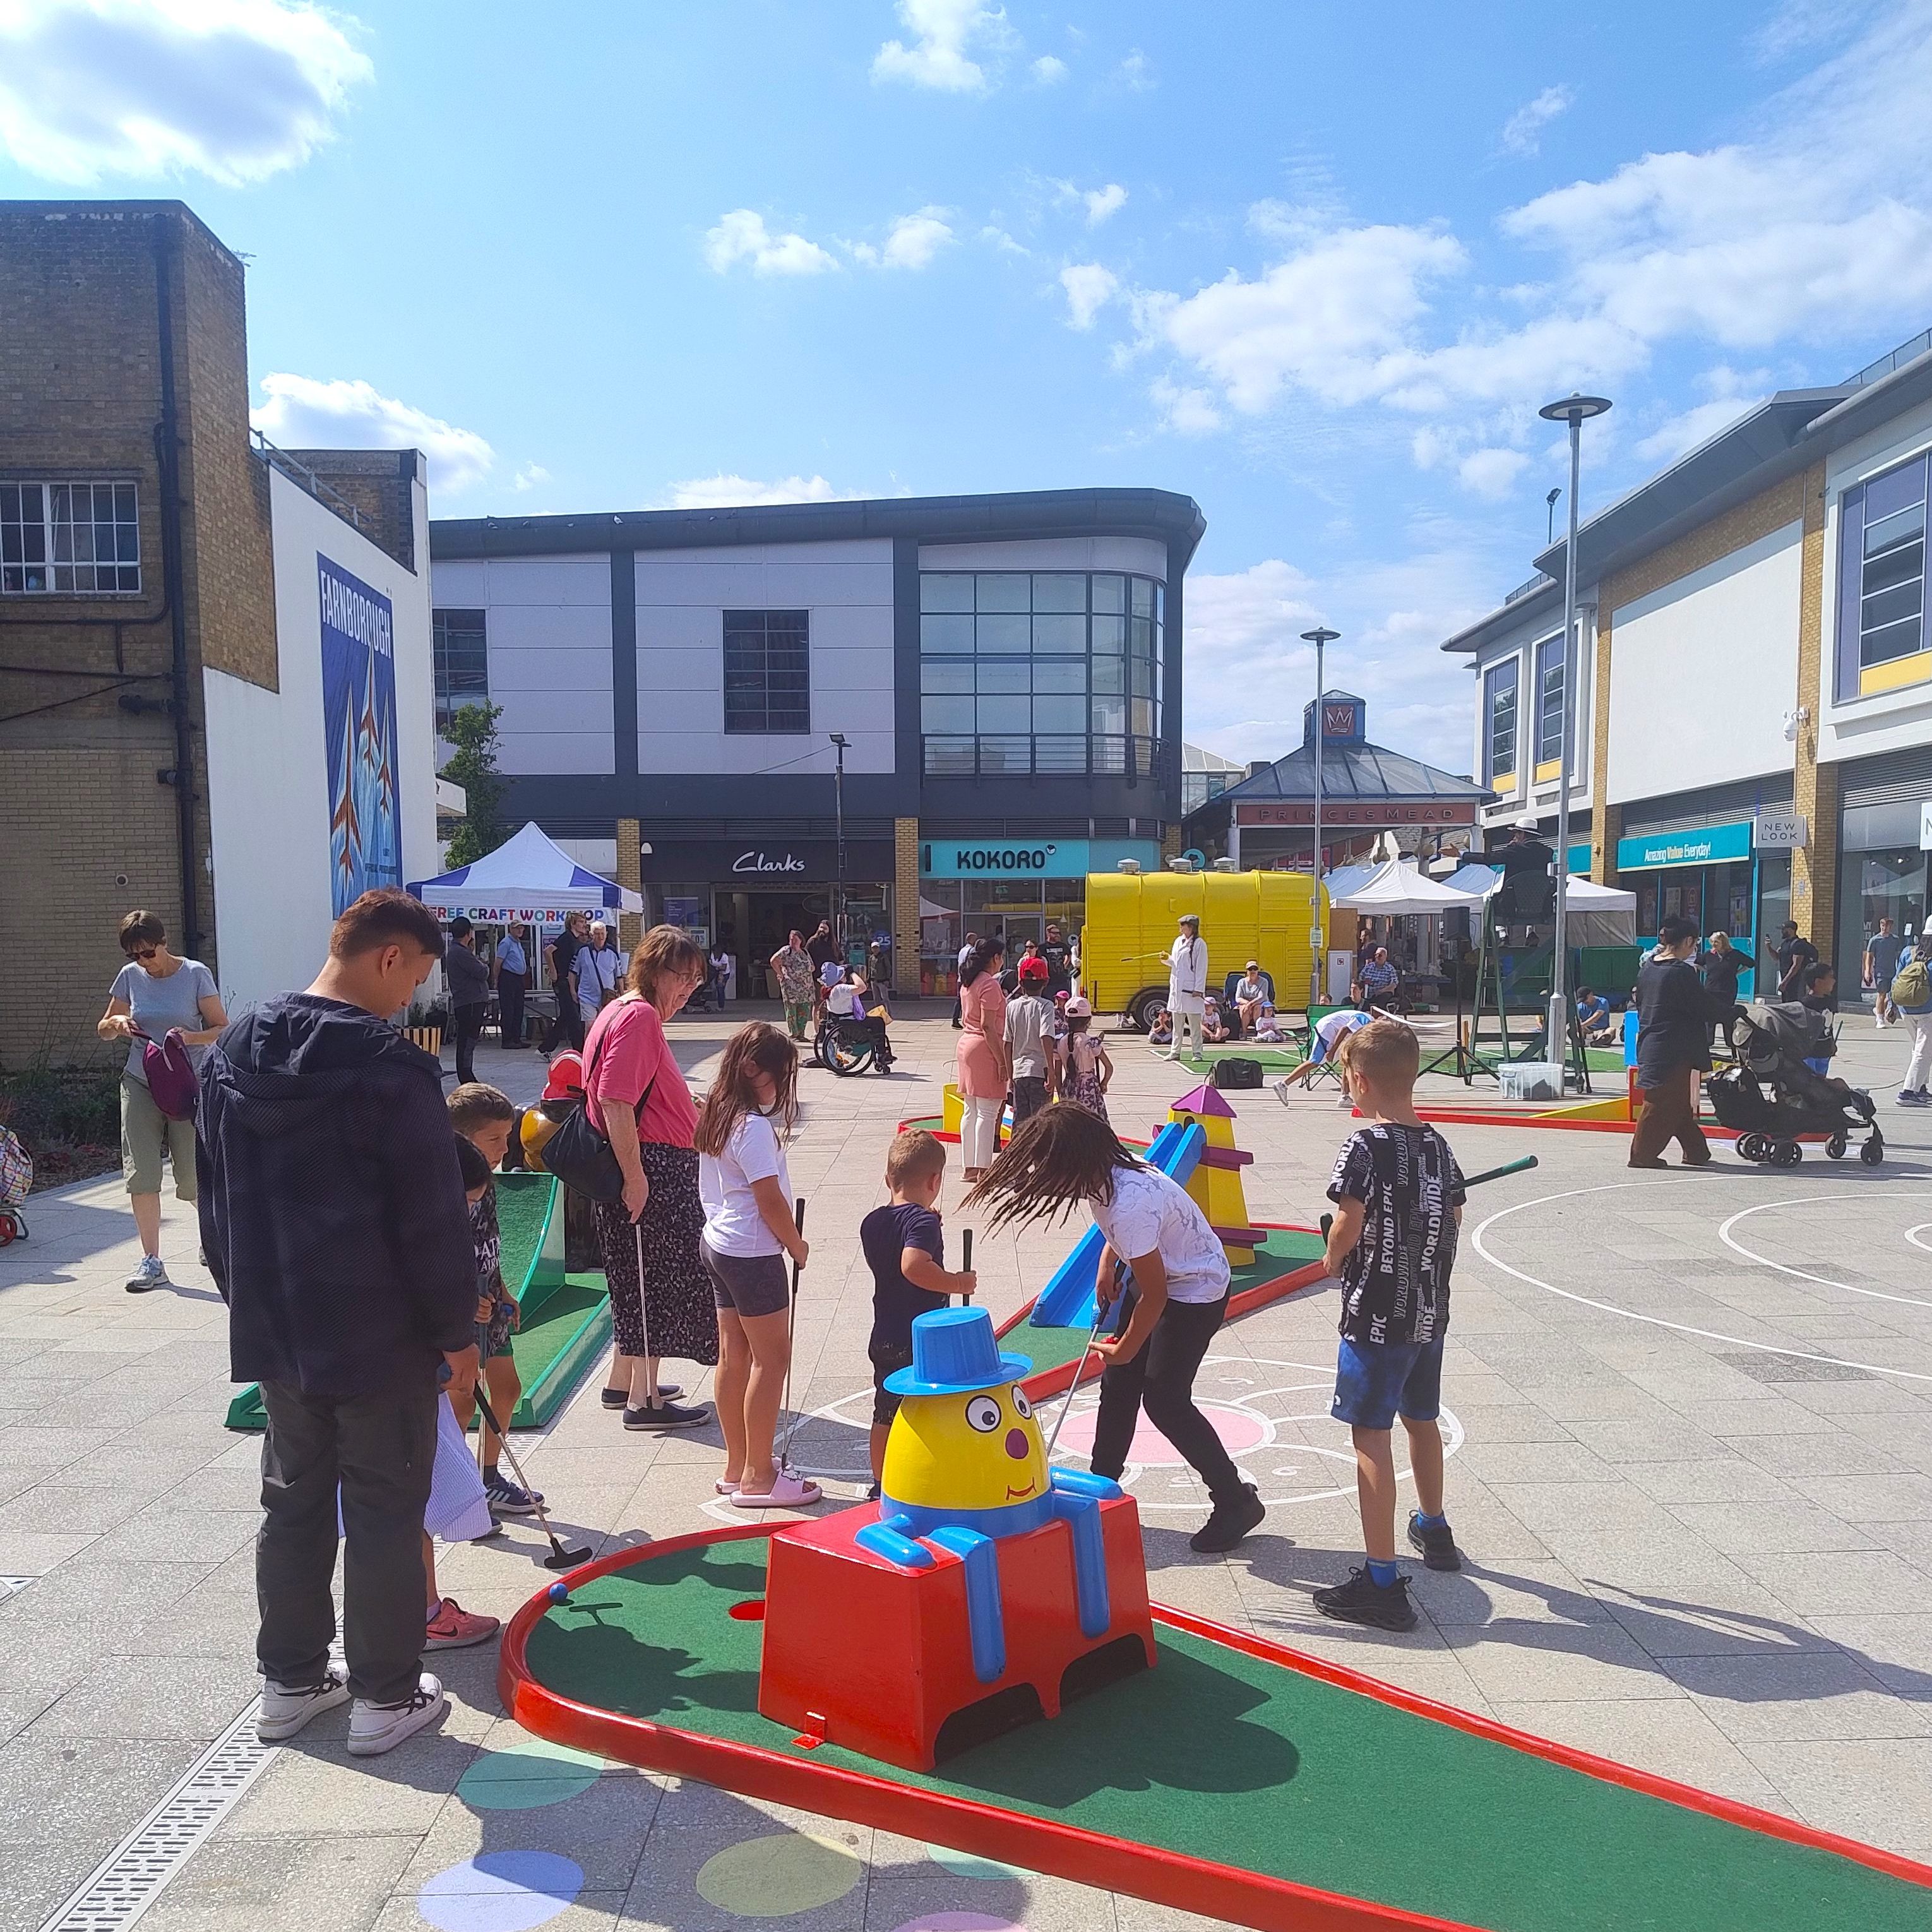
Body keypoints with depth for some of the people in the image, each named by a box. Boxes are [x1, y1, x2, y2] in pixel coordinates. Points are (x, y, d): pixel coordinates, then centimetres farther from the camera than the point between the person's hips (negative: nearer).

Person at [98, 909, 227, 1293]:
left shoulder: (196, 974, -4)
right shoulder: (130, 976, 6)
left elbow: (222, 1029, -4)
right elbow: (103, 1028, 16)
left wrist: (188, 1037, -23)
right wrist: (117, 1023, -7)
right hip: (140, 1085, 3)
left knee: (193, 1178, -2)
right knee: (140, 1172, -6)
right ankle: (151, 1262, 1)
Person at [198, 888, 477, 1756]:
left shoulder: (232, 1053, 3)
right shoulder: (390, 1067, -20)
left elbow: (216, 1200, 12)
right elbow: (433, 1221, -17)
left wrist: (249, 1295, 20)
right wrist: (458, 1330, -7)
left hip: (275, 1329, 7)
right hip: (381, 1336, -7)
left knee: (293, 1504, 19)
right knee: (385, 1516, 7)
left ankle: (290, 1679, 32)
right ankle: (384, 1698, 18)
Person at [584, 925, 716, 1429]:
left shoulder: (629, 1012, 15)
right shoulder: (638, 1017, -18)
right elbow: (614, 1101, -25)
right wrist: (634, 1176, -24)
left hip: (659, 1170, 11)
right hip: (650, 1171, -11)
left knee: (643, 1279, 19)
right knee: (653, 1279, 0)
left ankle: (624, 1382, 32)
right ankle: (645, 1400, 10)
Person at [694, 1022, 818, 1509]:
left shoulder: (716, 1116, 7)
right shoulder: (754, 1127, -21)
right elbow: (771, 1200, -20)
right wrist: (797, 1247, -5)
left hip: (717, 1245, 9)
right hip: (753, 1254, -9)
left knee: (733, 1357, 15)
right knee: (772, 1359, 1)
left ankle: (737, 1467, 25)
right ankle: (757, 1478, 7)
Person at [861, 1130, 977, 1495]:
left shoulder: (872, 1223, 4)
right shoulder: (923, 1221, -19)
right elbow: (914, 1266, -36)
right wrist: (957, 1283, -25)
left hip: (883, 1339, 7)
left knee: (884, 1417, 17)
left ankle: (881, 1488, 28)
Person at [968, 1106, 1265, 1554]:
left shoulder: (1128, 1206, -36)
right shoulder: (1107, 1172, -11)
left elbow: (1154, 1295, -25)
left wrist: (1125, 1348, -11)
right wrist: (1108, 1260, 6)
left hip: (1196, 1289, -9)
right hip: (1155, 1273, 9)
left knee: (1164, 1398, -6)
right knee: (1117, 1384, 10)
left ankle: (1236, 1501, 9)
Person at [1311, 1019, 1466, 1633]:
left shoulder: (1365, 1146, -18)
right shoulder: (1438, 1145, 4)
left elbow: (1348, 1224, -22)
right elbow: (1454, 1215, 11)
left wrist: (1334, 1259, -3)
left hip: (1377, 1315, -8)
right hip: (1430, 1311, 8)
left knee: (1371, 1436, -4)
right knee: (1421, 1419, 26)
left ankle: (1382, 1584, -3)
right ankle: (1433, 1529, 47)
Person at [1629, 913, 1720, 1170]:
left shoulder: (1647, 968, 8)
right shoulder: (1683, 972, -16)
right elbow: (1705, 1009, -12)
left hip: (1650, 1046, 8)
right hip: (1674, 1050, -8)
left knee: (1680, 1103, 16)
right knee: (1664, 1103, 0)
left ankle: (1696, 1151, 25)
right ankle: (1642, 1154, 5)